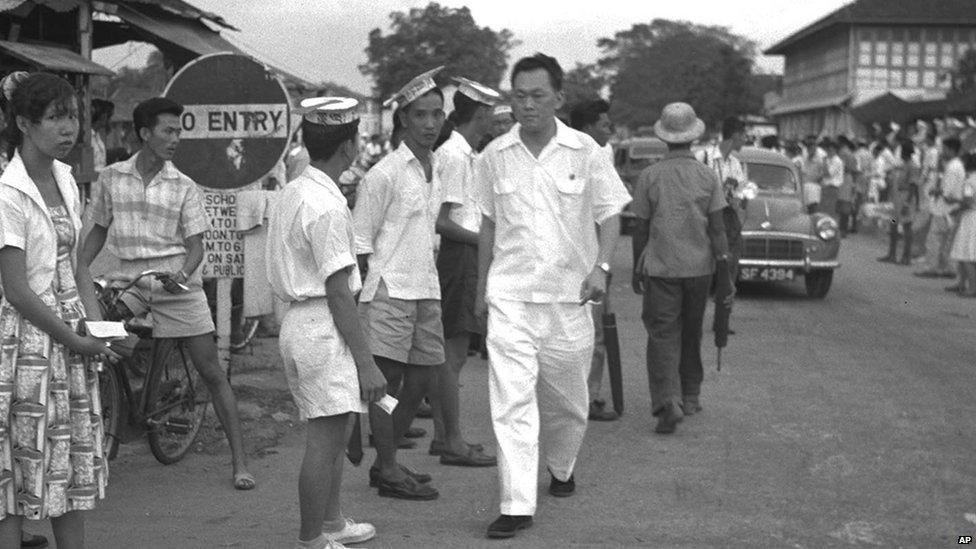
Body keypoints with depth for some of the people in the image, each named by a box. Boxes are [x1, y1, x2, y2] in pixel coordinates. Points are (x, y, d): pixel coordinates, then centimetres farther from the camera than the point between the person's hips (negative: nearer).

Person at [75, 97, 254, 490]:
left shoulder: (184, 187, 0)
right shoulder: (112, 178, 4)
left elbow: (195, 244, -1)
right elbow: (99, 229, 15)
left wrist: (182, 273, -21)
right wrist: (80, 268, 2)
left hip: (177, 285, -2)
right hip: (131, 284, 2)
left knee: (211, 373, -3)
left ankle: (239, 461, 2)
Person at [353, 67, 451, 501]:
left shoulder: (437, 169, 14)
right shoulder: (384, 174, -10)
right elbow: (359, 241, -8)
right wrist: (365, 293, -12)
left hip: (426, 288, 8)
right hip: (390, 287, -8)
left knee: (422, 377, 10)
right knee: (388, 377, -3)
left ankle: (386, 461, 22)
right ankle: (388, 471, 3)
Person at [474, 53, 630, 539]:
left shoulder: (585, 152, -2)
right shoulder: (494, 156, 3)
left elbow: (609, 216, 3)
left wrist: (601, 267, -13)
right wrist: (482, 288, 14)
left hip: (568, 294, 0)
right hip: (509, 295, 0)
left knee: (567, 400, 13)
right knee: (512, 400, -9)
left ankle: (561, 468, 41)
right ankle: (517, 505, -7)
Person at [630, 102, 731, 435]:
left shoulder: (649, 177, -4)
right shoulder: (707, 177, -1)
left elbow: (640, 229, 0)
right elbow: (718, 230, -4)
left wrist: (637, 270, 12)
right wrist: (725, 276, -1)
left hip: (661, 269, -2)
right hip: (699, 267, 2)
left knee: (663, 337, -2)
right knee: (691, 334, 18)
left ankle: (668, 403, -17)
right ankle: (690, 397, 29)